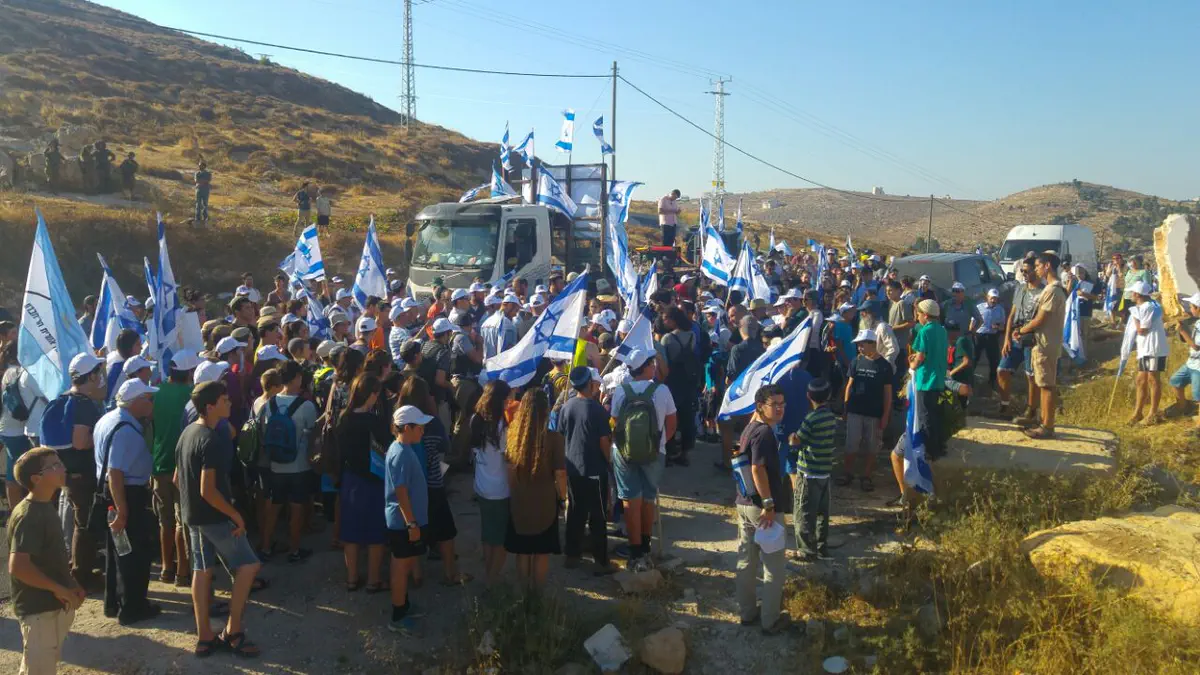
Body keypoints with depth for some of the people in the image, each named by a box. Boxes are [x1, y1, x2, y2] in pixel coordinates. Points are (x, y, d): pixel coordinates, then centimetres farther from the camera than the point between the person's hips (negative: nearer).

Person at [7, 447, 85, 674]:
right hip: (38, 608, -9)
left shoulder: (46, 507, 7)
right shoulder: (28, 515, -22)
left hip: (55, 604, 9)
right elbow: (18, 566, -30)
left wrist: (70, 586, 8)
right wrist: (59, 589, -21)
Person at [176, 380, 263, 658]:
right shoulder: (212, 440, -23)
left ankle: (204, 637, 19)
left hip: (192, 513, 9)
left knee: (202, 570, 13)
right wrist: (236, 515, -18)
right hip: (213, 516, -9)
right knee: (248, 565, 2)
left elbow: (178, 478, 15)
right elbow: (208, 490, -27)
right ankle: (232, 632, 6)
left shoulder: (187, 432, 7)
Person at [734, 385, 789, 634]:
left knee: (746, 561, 18)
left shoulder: (749, 428, 8)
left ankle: (747, 612, 29)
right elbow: (758, 469, -28)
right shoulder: (765, 432, -20)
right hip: (760, 506, -9)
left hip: (743, 503, 9)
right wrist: (769, 505, -25)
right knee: (774, 567, 5)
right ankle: (770, 620, 14)